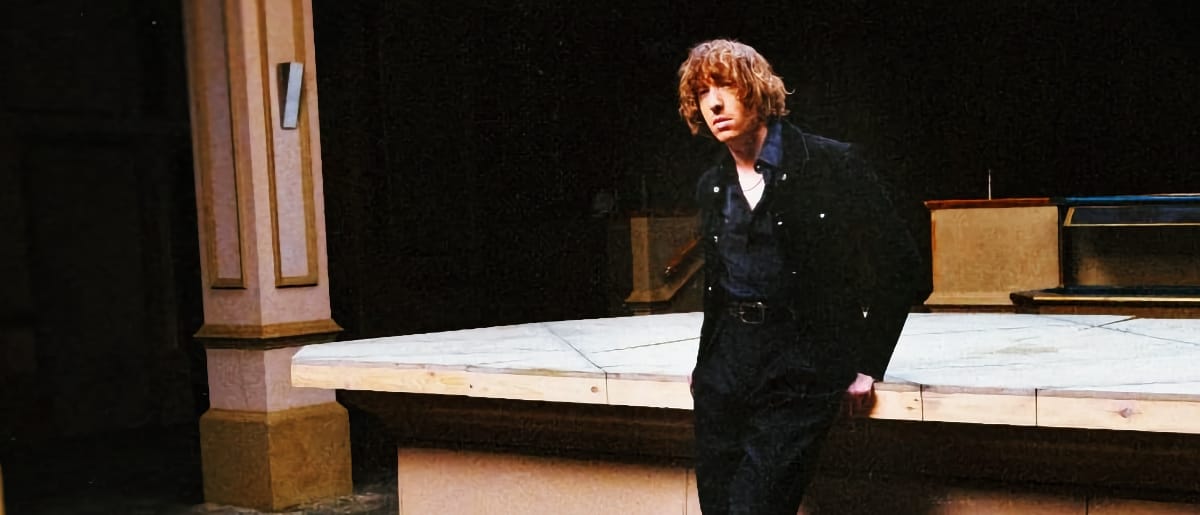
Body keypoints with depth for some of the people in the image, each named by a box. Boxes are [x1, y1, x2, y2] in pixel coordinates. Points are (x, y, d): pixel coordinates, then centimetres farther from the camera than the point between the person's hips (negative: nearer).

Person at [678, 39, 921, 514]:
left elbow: (896, 261, -4)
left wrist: (867, 366, -6)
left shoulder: (832, 164, -6)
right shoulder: (711, 186, 11)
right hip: (727, 359, 6)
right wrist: (706, 363, 15)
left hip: (801, 366, -5)